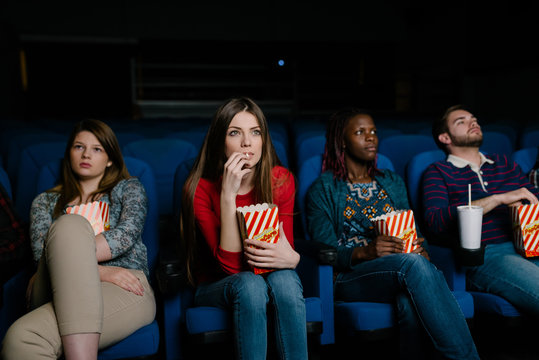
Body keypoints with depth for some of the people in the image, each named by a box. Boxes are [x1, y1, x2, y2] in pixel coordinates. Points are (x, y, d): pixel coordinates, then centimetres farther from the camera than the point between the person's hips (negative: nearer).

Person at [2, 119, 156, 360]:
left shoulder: (129, 188, 20)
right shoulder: (46, 202, 24)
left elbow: (127, 234, -2)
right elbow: (40, 252, 4)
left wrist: (66, 257, -12)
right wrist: (101, 272, -12)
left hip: (125, 289, -1)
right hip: (61, 296, 2)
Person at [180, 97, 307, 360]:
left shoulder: (281, 180, -8)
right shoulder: (201, 188, -16)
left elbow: (285, 248, -7)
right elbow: (230, 263, -22)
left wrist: (290, 258, -34)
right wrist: (228, 194, -31)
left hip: (269, 275, 2)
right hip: (216, 287, -2)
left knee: (284, 279, -32)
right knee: (250, 284, -34)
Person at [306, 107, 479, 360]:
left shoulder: (393, 183, 24)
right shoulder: (322, 190, 7)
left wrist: (420, 248, -8)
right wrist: (365, 252, -22)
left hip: (401, 270, 4)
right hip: (349, 277, -3)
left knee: (411, 300, -36)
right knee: (412, 263, -34)